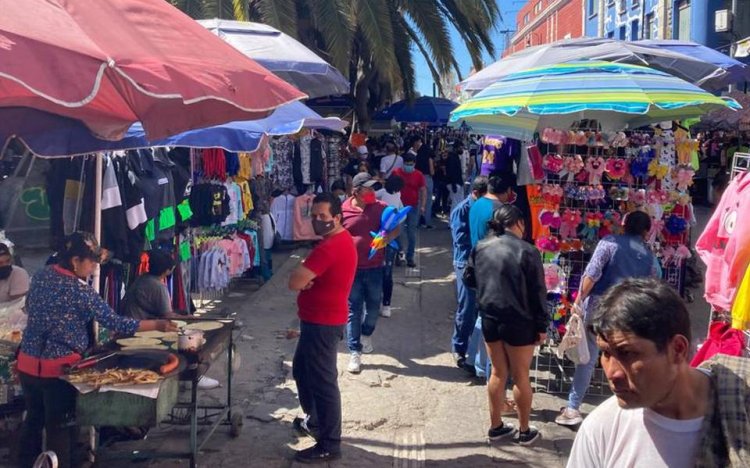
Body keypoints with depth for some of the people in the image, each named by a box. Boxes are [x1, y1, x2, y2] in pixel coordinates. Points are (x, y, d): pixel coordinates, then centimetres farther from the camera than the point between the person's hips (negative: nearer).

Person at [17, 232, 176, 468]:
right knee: (60, 426, 5)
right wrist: (157, 325, -13)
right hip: (57, 367, -7)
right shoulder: (80, 291, -19)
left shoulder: (40, 276, 2)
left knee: (34, 418, 20)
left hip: (27, 362, 7)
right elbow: (116, 323, -18)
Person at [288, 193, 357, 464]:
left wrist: (302, 276, -5)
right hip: (319, 320, 11)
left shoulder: (330, 246, -24)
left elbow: (295, 282, -28)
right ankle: (314, 421, 40)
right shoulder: (340, 239, 11)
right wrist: (306, 278, -9)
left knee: (322, 381, -4)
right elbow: (303, 280, 15)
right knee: (301, 370, 24)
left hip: (322, 323, -11)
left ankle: (329, 445, 5)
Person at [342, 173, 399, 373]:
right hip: (352, 269, -2)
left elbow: (395, 229, 1)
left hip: (374, 268, 2)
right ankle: (355, 352, 10)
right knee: (354, 311, 3)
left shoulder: (380, 208, -2)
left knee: (373, 307, 16)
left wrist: (388, 237, -21)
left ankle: (366, 334, 45)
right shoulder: (343, 210, -6)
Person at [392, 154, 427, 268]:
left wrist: (423, 205, -10)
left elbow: (423, 191, 0)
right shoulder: (396, 173, 1)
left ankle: (410, 258, 7)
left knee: (411, 233, 1)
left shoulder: (419, 175, 0)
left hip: (413, 207, 0)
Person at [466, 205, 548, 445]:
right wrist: (542, 326, -3)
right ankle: (524, 431, 21)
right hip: (519, 322, -5)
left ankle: (496, 426, 26)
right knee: (521, 376, 8)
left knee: (498, 372, 17)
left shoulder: (481, 248, 1)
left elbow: (470, 279, 14)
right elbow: (538, 293, -12)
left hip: (489, 319, 5)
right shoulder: (527, 251, -15)